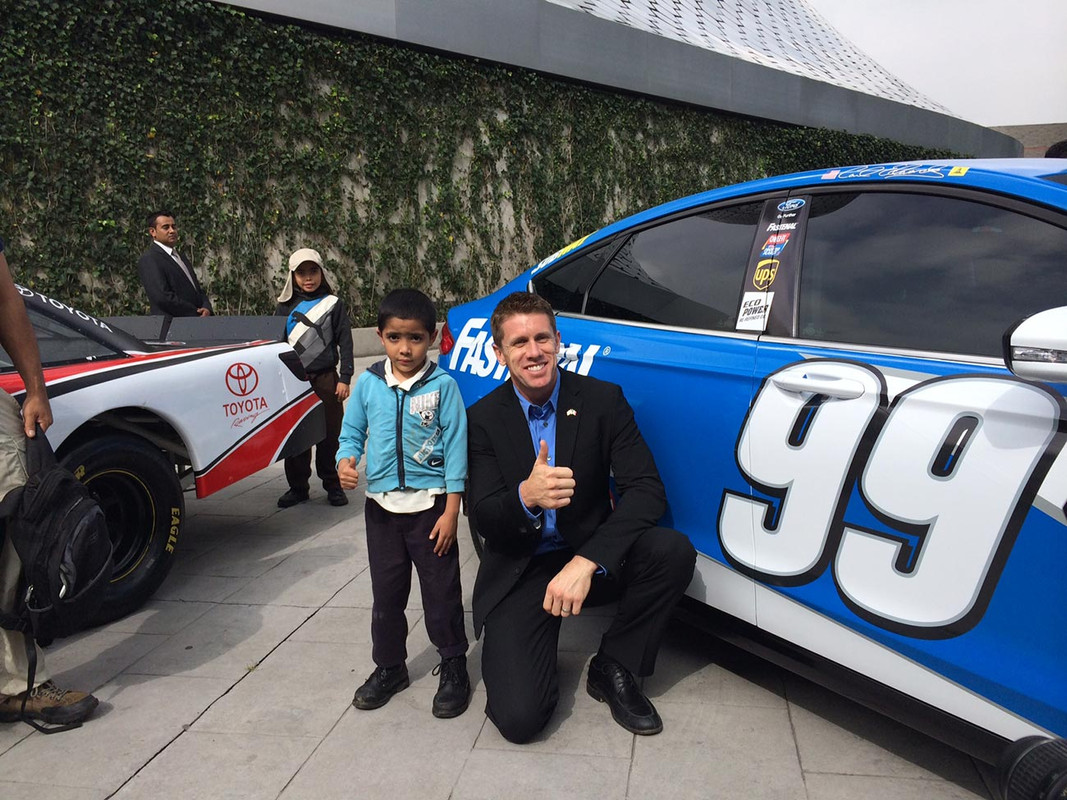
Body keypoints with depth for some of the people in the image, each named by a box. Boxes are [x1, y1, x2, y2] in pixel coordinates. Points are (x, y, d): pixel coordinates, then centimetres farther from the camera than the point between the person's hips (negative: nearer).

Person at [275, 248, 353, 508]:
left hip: (326, 379, -2)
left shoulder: (333, 304, 2)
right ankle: (298, 486, 18)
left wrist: (345, 378, -5)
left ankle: (333, 485, 17)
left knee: (330, 435, 4)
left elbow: (345, 342, 1)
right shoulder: (286, 307, 8)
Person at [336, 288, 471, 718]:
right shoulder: (369, 384, 0)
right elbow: (352, 432, 9)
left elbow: (455, 446, -8)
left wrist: (451, 510, -10)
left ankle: (454, 666, 25)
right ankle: (389, 666, 34)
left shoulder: (443, 386, -9)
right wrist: (346, 461, -14)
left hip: (430, 506, -3)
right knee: (386, 592, 16)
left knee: (442, 593, 7)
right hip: (382, 506, 4)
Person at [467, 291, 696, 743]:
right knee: (519, 718, -19)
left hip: (589, 560, 2)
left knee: (673, 550, -28)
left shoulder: (603, 400, -7)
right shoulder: (483, 418, -6)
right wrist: (525, 496, -35)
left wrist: (586, 562, -31)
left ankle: (612, 668, -3)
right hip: (520, 573, -1)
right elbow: (482, 519, -11)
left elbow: (647, 490, -17)